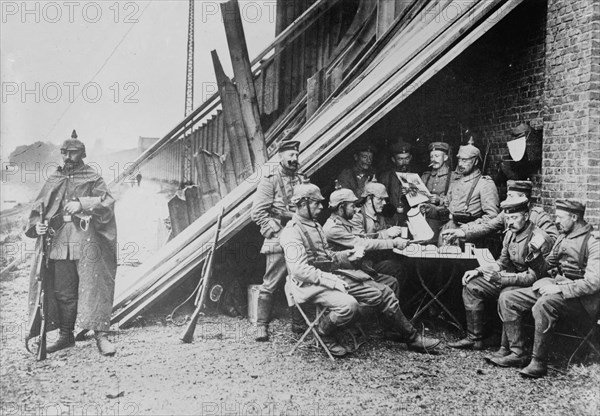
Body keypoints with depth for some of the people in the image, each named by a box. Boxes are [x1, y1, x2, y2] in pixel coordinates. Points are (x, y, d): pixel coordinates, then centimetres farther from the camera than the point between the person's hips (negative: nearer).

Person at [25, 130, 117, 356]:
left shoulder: (92, 179, 4)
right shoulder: (53, 181, 16)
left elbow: (107, 202, -10)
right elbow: (38, 209, 18)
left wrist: (81, 204, -23)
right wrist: (37, 225, -2)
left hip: (87, 243, -4)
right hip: (59, 244, 4)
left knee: (93, 288, -7)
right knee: (63, 292, 9)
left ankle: (100, 335, -1)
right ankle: (66, 335, 21)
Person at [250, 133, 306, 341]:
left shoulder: (302, 180, 14)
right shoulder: (270, 180, -3)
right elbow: (257, 212, -8)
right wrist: (276, 231, -12)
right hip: (278, 240, -6)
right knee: (270, 284, -5)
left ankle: (298, 324, 22)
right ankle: (261, 326, 3)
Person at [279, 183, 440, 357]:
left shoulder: (315, 226, 18)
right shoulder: (292, 232, -13)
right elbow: (299, 269, -22)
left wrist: (345, 255, 7)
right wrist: (330, 280, -24)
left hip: (333, 275, 9)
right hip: (312, 284, -9)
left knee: (383, 293, 2)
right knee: (348, 305, -35)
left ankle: (412, 337, 14)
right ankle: (324, 333, -4)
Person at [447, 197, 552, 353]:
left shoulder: (539, 239, -21)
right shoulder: (510, 233, 5)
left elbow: (533, 276, -25)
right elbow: (502, 262, 17)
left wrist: (501, 278, -31)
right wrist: (478, 271, 2)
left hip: (530, 286, -9)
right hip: (510, 279, 9)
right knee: (471, 284, 0)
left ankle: (507, 347, -22)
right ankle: (474, 339, 5)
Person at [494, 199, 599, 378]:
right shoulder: (563, 238, 16)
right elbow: (546, 271, 19)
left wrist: (560, 289, -24)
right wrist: (537, 254, -1)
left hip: (580, 299, -9)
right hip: (554, 289, 9)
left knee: (543, 305, -38)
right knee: (507, 299, -5)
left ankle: (539, 362, -23)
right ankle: (517, 353, -3)